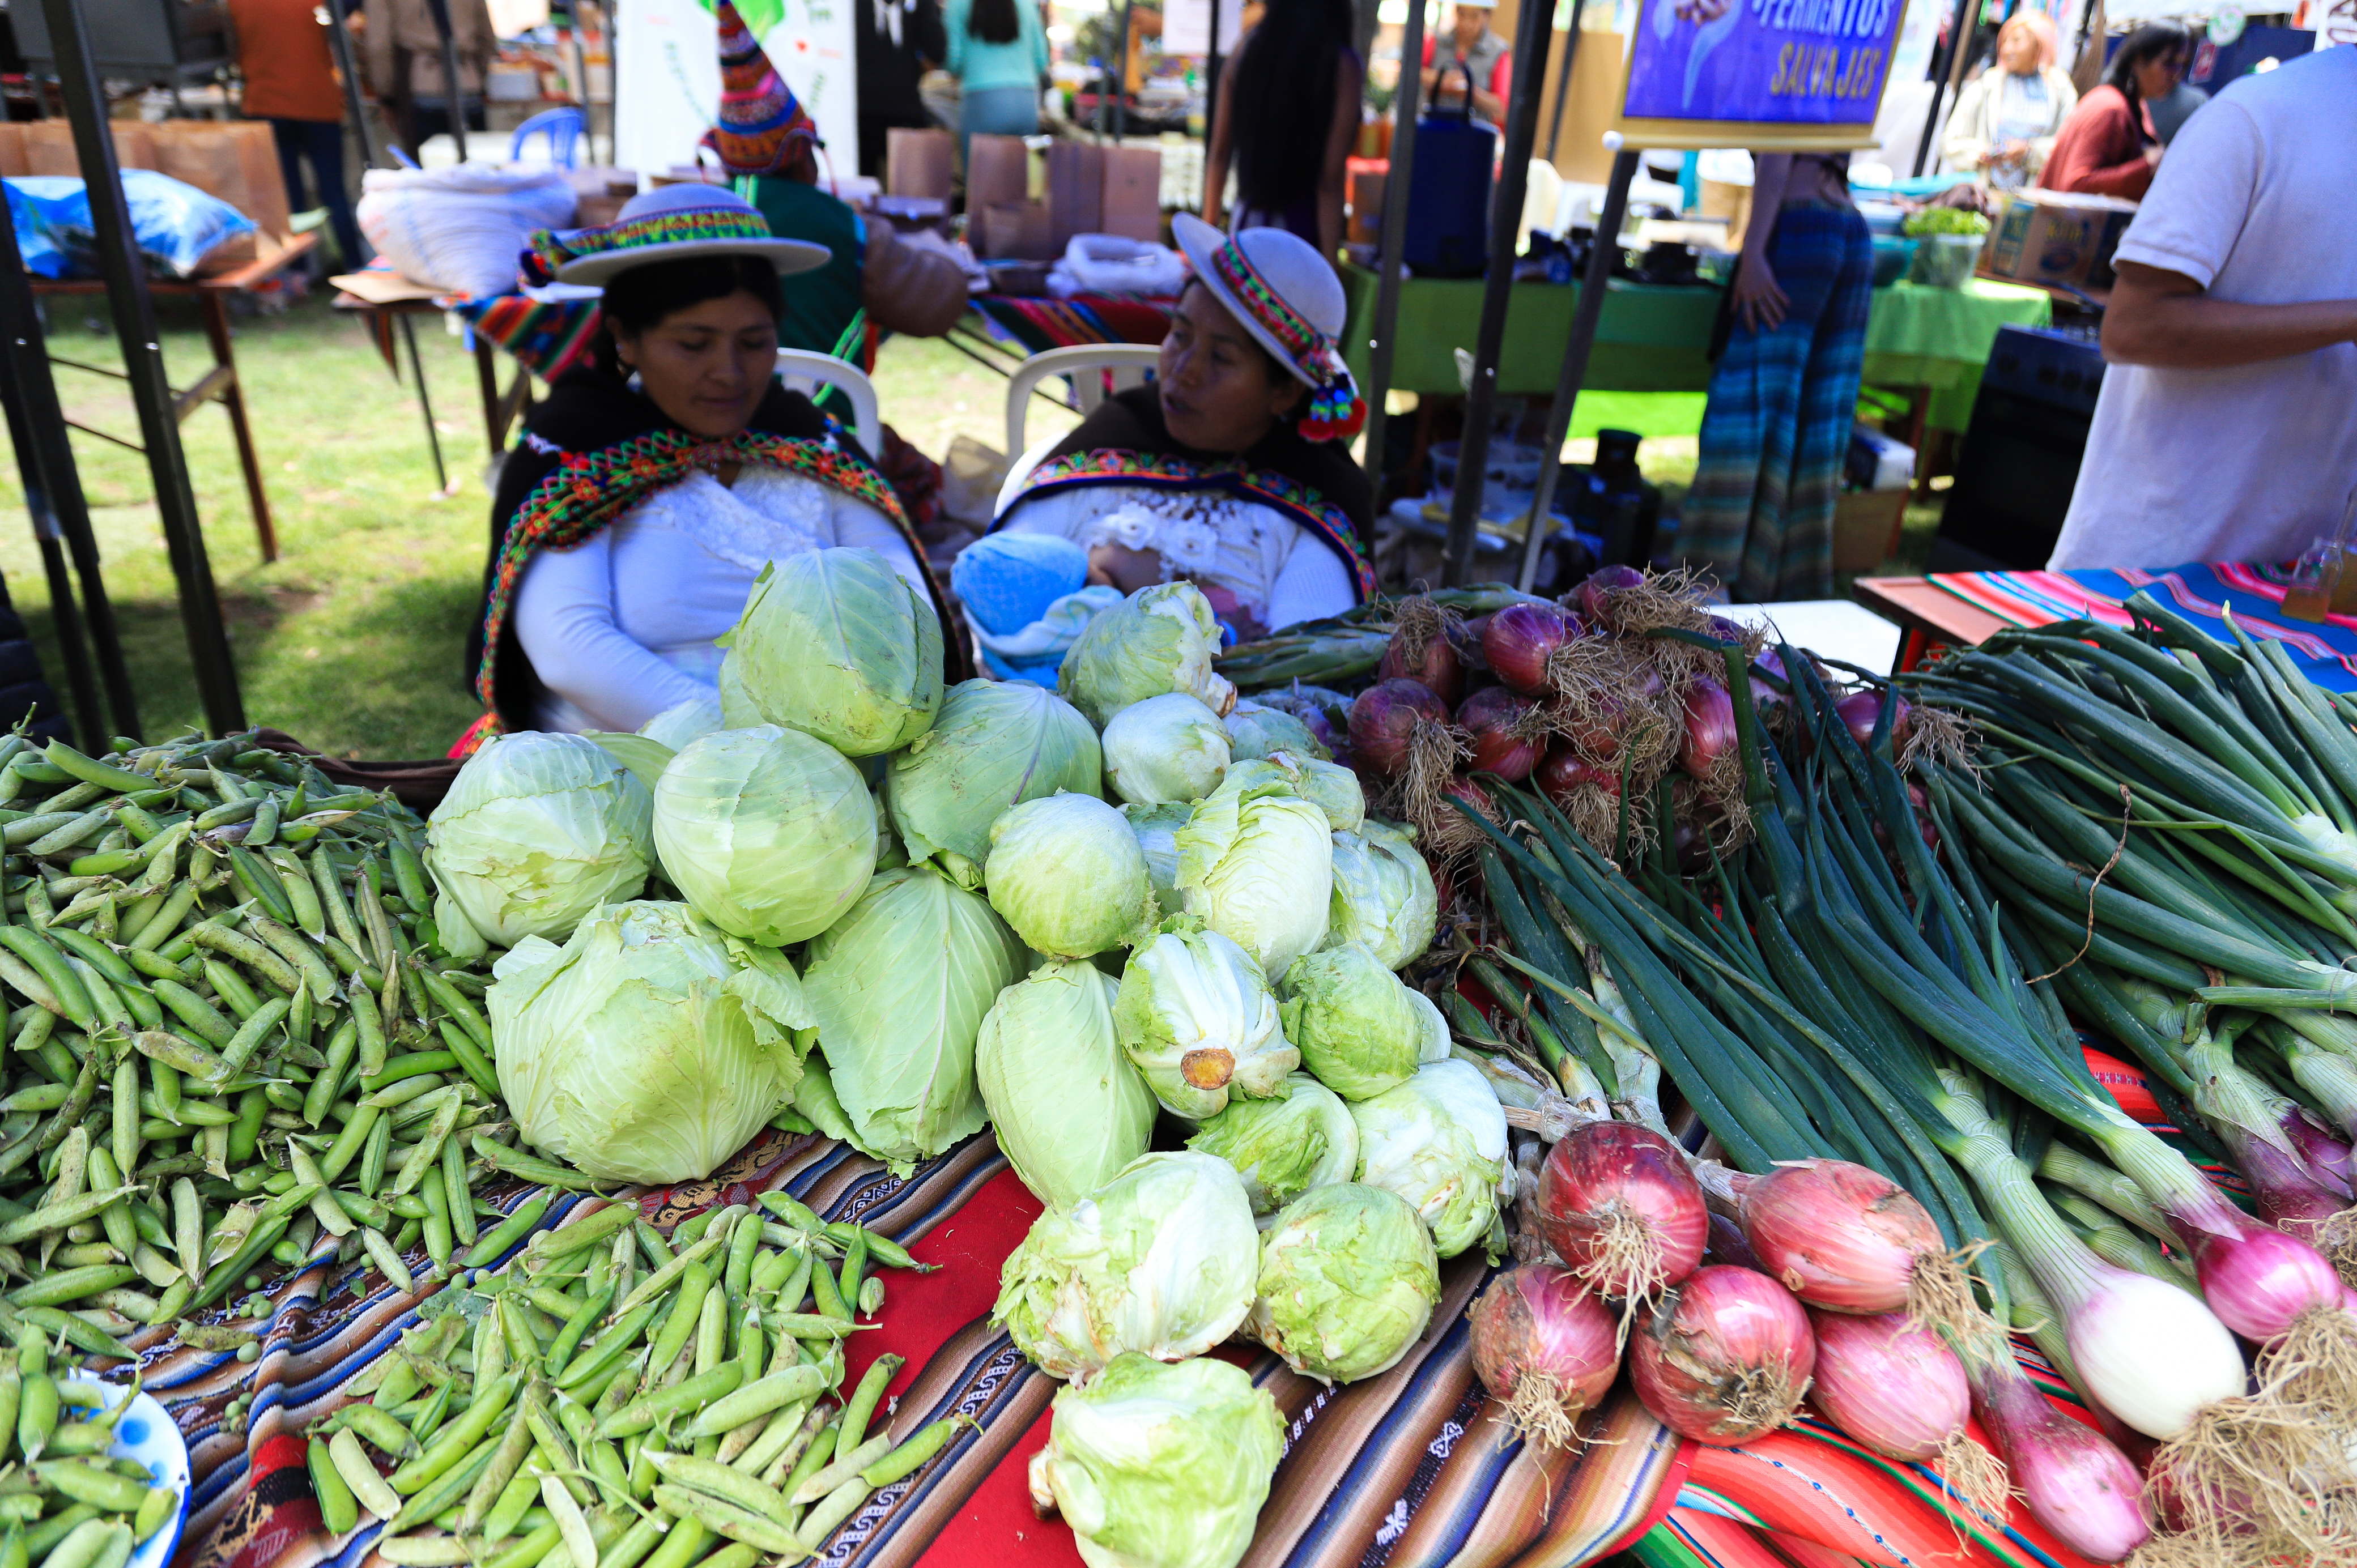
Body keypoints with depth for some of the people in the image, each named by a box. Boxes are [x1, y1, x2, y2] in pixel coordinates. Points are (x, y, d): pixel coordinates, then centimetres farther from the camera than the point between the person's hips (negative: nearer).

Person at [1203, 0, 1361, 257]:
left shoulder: (1248, 47, 4)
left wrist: (1210, 225, 20)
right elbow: (1330, 180, -13)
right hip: (1303, 228, -5)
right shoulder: (1341, 64, -10)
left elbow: (1220, 152, 10)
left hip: (1247, 221, 5)